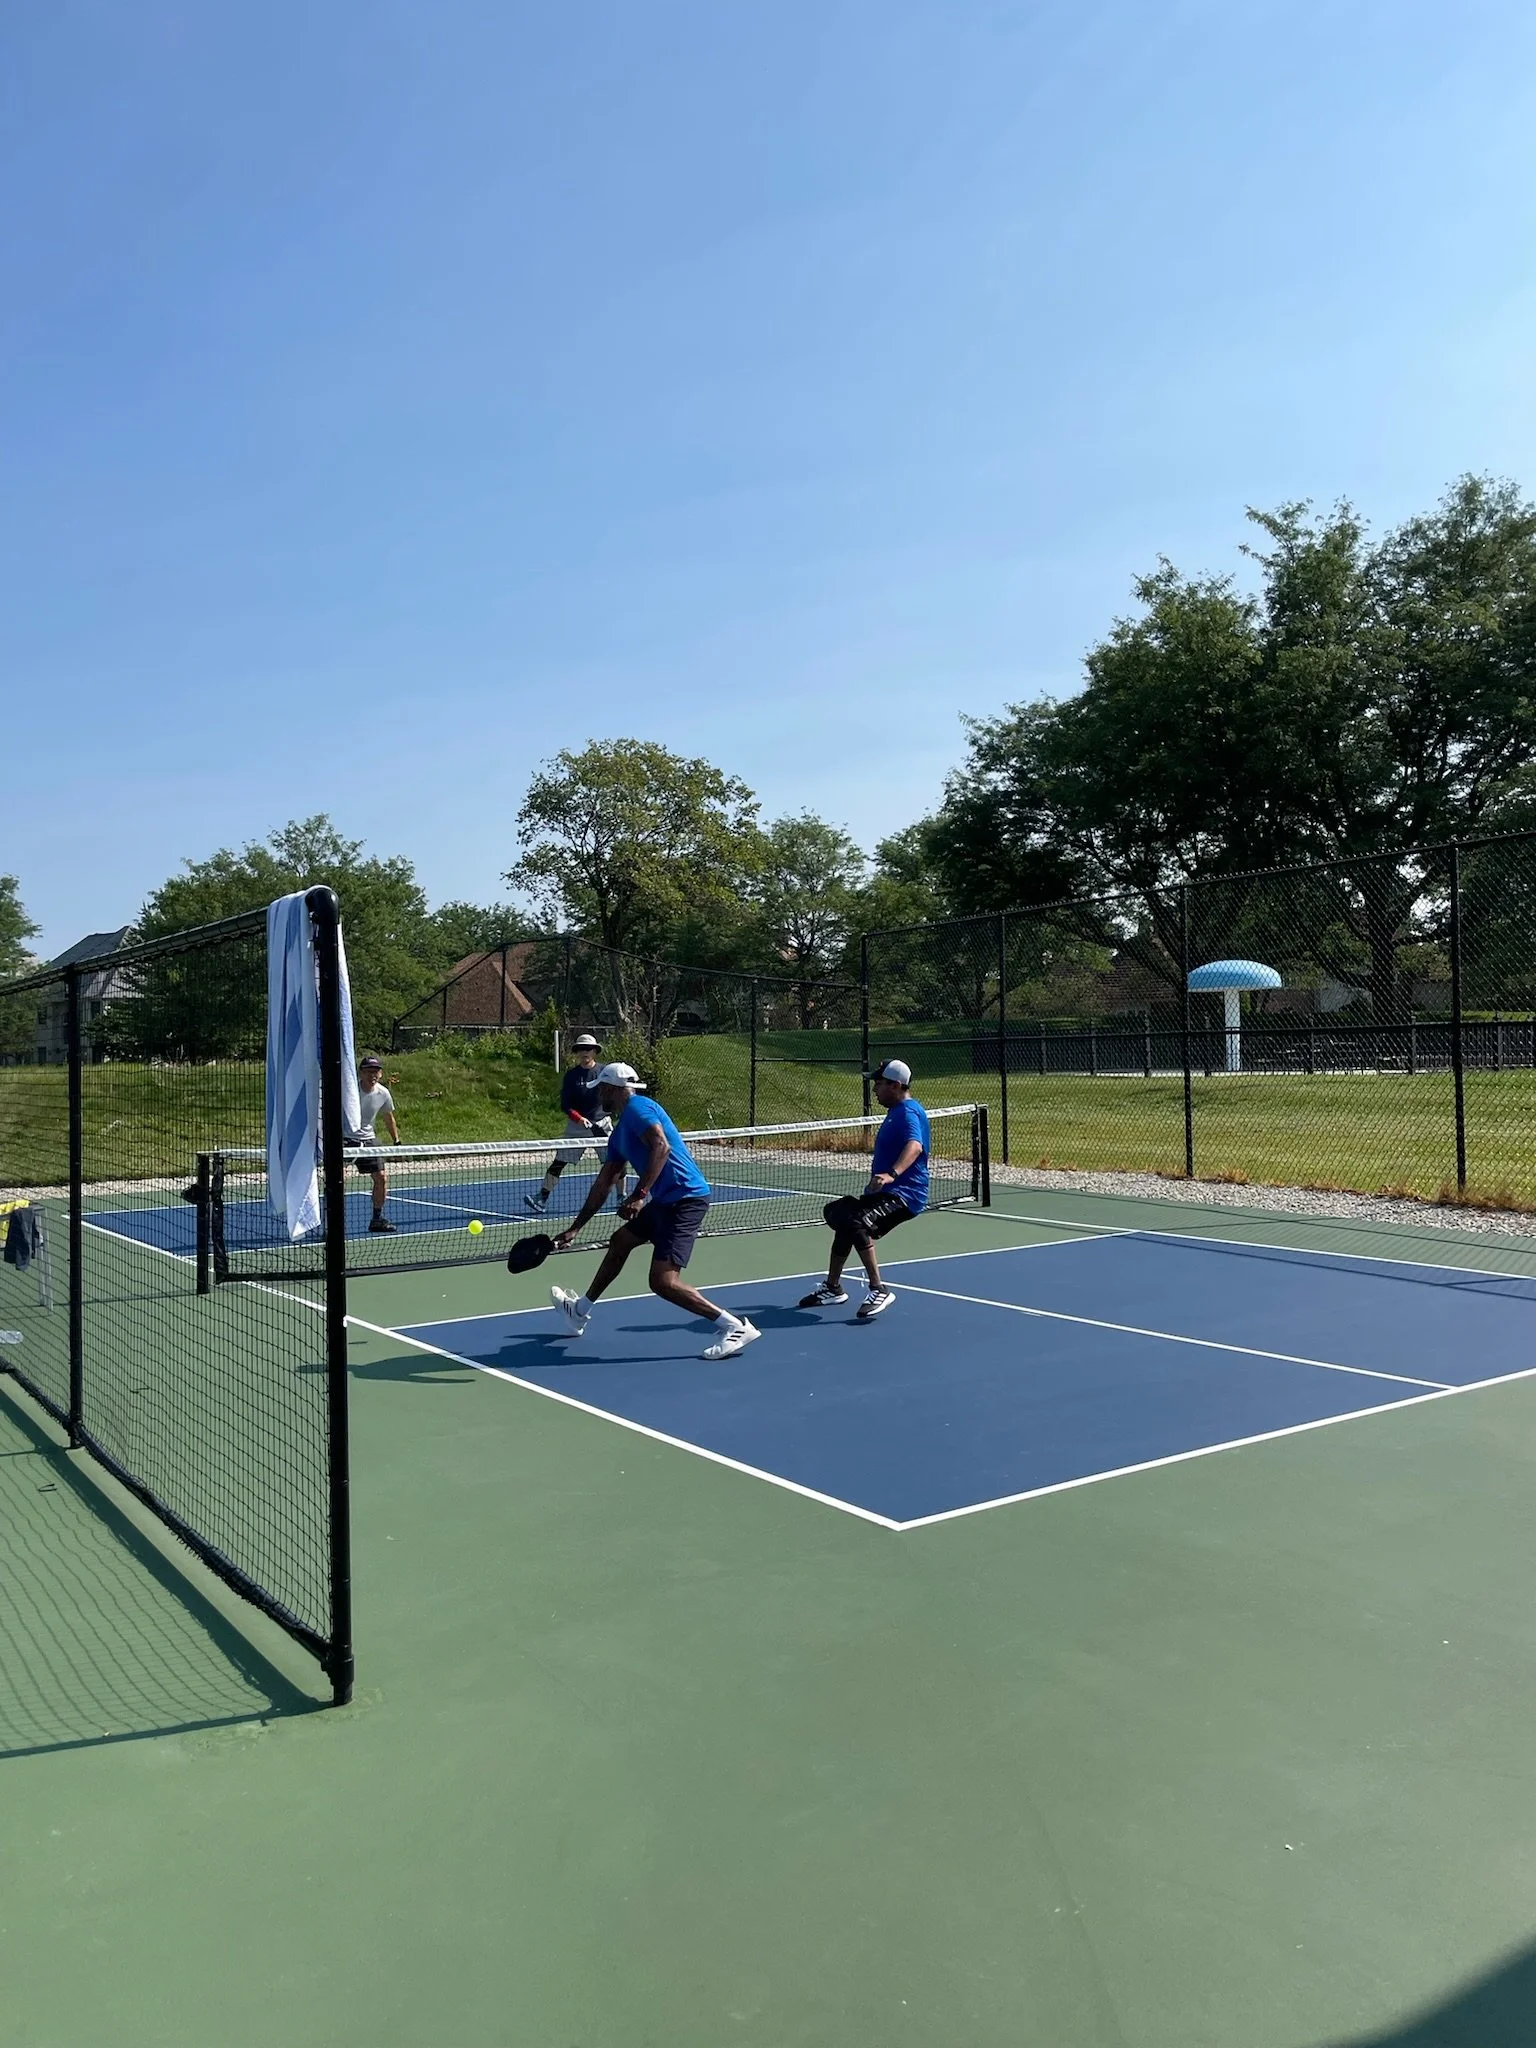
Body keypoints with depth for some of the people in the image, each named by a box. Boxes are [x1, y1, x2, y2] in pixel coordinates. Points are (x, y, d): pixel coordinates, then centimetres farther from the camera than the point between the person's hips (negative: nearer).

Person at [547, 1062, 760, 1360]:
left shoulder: (636, 1107, -9)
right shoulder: (620, 1132, 21)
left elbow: (661, 1147, -25)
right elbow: (602, 1185, 26)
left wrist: (639, 1195, -30)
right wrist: (574, 1228, 28)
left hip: (685, 1199, -11)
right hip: (665, 1201, 11)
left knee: (663, 1281, -18)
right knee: (619, 1242, 26)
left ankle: (736, 1327, -15)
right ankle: (580, 1311, 45)